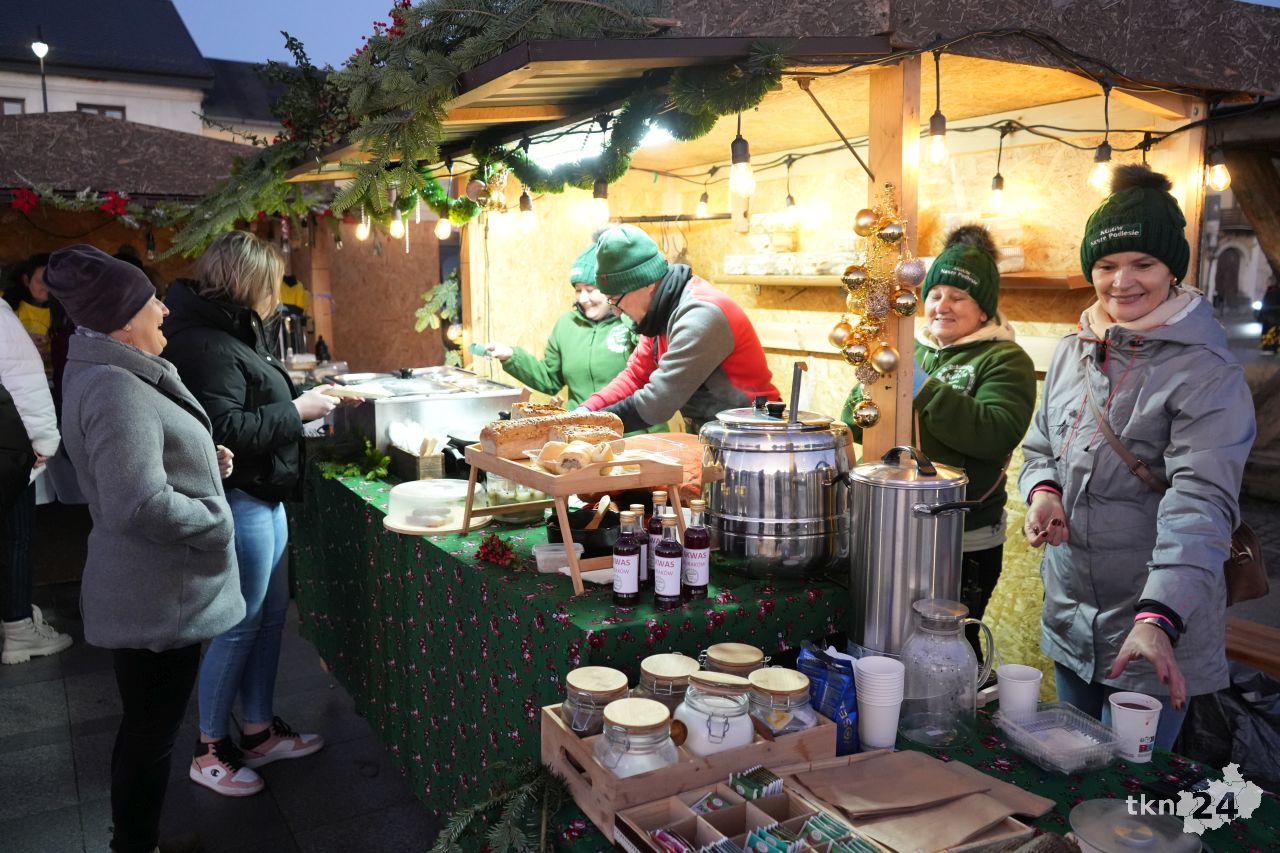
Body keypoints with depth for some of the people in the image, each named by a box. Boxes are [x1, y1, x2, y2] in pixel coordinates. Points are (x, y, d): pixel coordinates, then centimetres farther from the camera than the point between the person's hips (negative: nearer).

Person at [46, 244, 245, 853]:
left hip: (148, 589, 10)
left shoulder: (106, 372, 10)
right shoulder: (117, 391, -24)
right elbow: (141, 506, -32)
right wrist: (216, 521, -16)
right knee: (150, 733, 5)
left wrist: (205, 460, 8)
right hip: (158, 597, -10)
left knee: (147, 727, 23)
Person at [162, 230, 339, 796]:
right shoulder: (207, 346, -20)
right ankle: (210, 752, 18)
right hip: (238, 500, -10)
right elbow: (226, 431, -28)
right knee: (240, 625, 1)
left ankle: (259, 733, 30)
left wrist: (304, 398, 9)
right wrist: (296, 411, -19)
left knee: (271, 614, 16)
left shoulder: (231, 334, 12)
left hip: (262, 496, 10)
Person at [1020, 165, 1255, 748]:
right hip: (1068, 620, 6)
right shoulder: (1072, 354, 5)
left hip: (1154, 633, -6)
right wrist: (1042, 490, -8)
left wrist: (1159, 617, -35)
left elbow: (1201, 503, -24)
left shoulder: (1206, 372, -14)